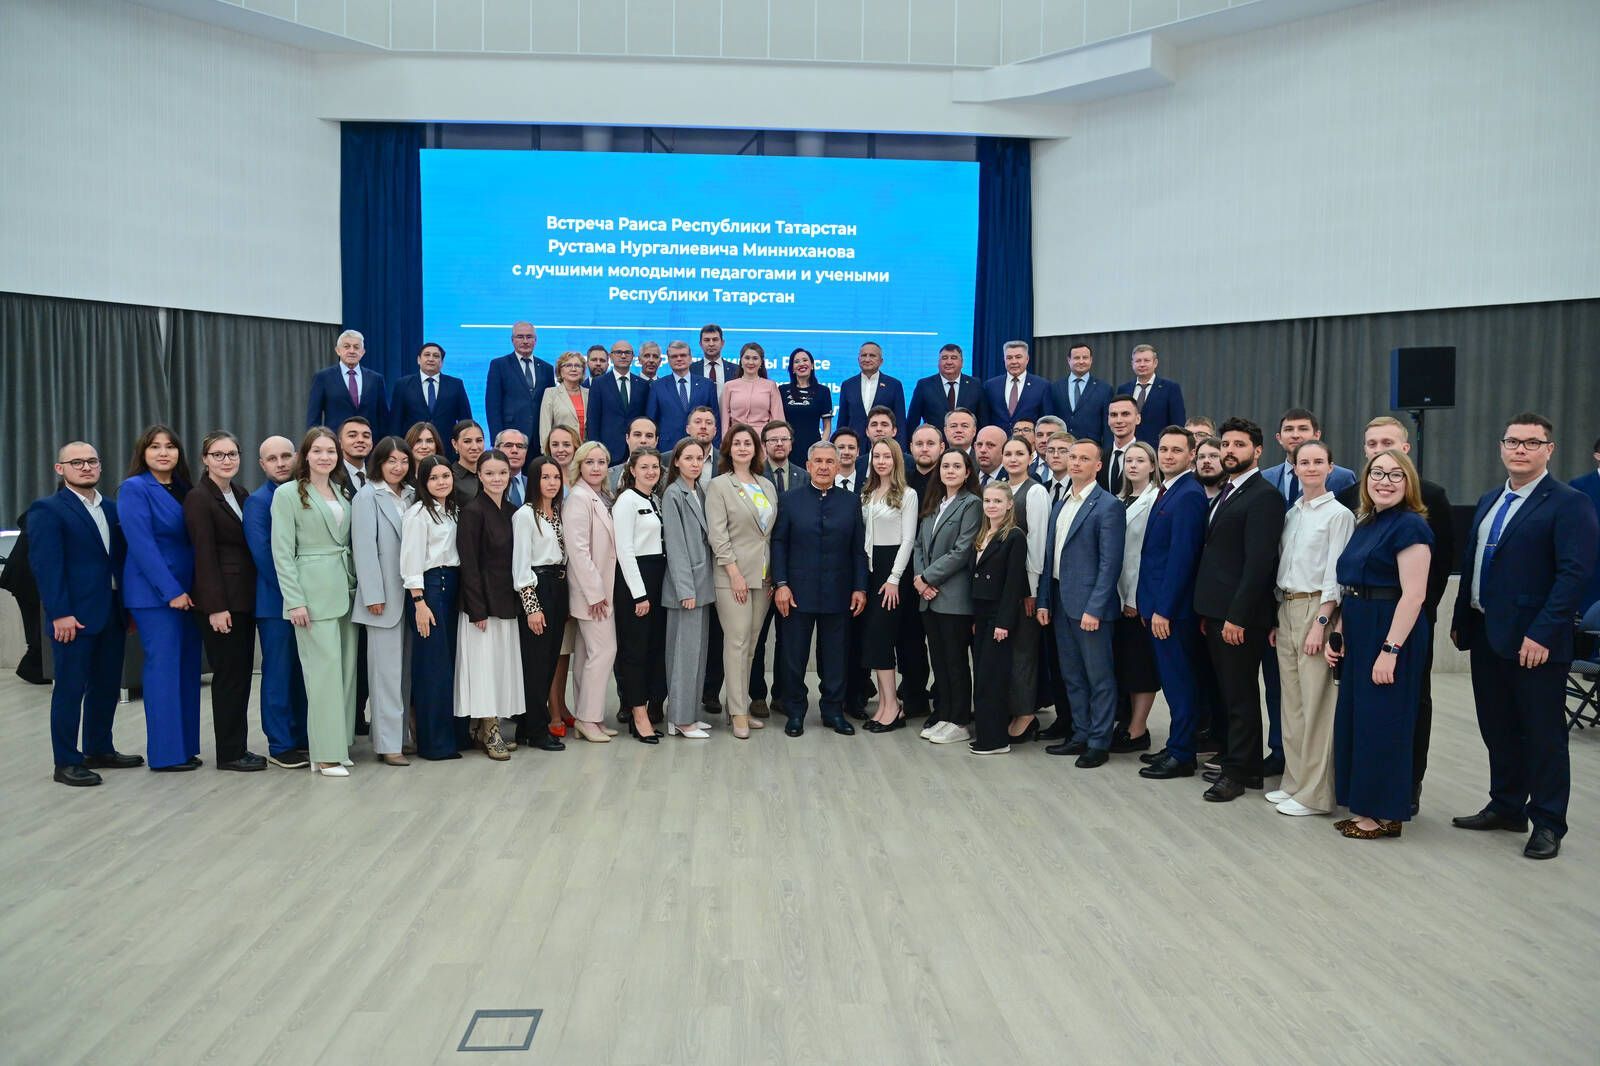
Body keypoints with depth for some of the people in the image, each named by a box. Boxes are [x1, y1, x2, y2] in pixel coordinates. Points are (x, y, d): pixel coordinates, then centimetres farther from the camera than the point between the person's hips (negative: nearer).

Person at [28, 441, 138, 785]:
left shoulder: (111, 509, 14)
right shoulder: (47, 510, -5)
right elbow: (46, 564, -12)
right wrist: (60, 614, -17)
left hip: (112, 612, 6)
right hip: (74, 615, -6)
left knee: (107, 686, 12)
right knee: (70, 688, 0)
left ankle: (99, 750, 25)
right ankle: (66, 762, 8)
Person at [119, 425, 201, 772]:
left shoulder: (182, 489, 13)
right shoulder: (134, 488, -7)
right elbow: (142, 544, -14)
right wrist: (172, 591, -18)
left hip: (187, 591, 7)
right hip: (154, 593, -7)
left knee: (188, 668, 8)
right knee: (164, 668, -5)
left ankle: (186, 746, 15)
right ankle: (165, 753, 2)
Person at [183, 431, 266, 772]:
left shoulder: (242, 496, 13)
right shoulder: (198, 498, -9)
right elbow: (204, 555, -14)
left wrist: (253, 596, 7)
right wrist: (216, 607, -18)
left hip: (245, 597, 7)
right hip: (221, 599, -7)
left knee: (242, 672, 11)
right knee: (229, 674, -2)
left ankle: (237, 747, 19)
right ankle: (229, 753, 7)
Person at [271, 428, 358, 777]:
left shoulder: (343, 492, 14)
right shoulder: (288, 493, -2)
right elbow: (282, 552, -6)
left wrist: (356, 585, 7)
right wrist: (294, 600, -12)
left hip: (346, 589, 6)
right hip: (313, 591, -6)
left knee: (347, 667, 6)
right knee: (325, 667, -7)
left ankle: (339, 744, 15)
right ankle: (326, 754, -1)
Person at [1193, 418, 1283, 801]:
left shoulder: (1264, 496, -13)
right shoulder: (1224, 494, 16)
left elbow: (1259, 563, -19)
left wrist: (1237, 616, -21)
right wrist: (1207, 611, 12)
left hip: (1241, 615, -9)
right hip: (1216, 613, 9)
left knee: (1241, 695, 1)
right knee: (1230, 693, 15)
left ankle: (1238, 771, 11)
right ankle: (1243, 764, 25)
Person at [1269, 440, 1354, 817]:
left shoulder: (1338, 514, -6)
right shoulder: (1291, 513, 14)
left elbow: (1336, 574, -11)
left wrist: (1320, 623, -16)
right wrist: (1277, 618, 11)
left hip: (1316, 607, -7)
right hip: (1286, 608, 7)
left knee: (1316, 702, -5)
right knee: (1291, 701, 11)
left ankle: (1314, 793, 2)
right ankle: (1294, 782, 20)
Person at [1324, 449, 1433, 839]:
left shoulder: (1409, 525, -13)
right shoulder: (1364, 524, 13)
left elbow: (1413, 594, -19)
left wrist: (1390, 650, -22)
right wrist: (1338, 634, 10)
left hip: (1391, 634, -9)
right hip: (1358, 633, 9)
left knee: (1381, 719, -1)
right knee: (1355, 716, 13)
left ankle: (1385, 815, 11)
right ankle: (1364, 808, 25)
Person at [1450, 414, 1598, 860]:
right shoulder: (1489, 501, 14)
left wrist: (1542, 634, -21)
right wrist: (1460, 620, 12)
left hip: (1535, 641, -7)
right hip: (1486, 636, 7)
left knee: (1543, 733, 4)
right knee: (1498, 728, 15)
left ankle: (1547, 823, 15)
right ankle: (1506, 807, 29)